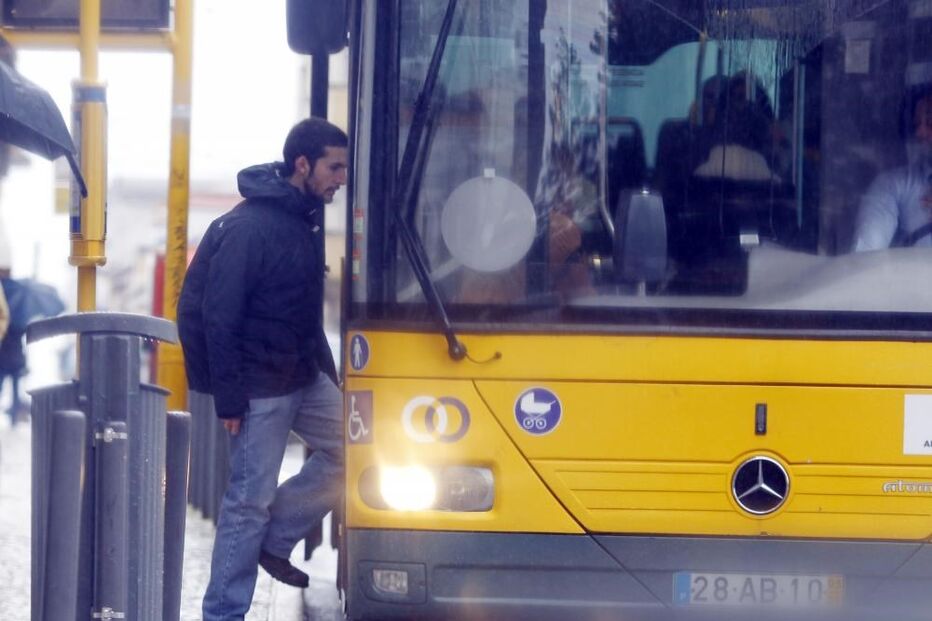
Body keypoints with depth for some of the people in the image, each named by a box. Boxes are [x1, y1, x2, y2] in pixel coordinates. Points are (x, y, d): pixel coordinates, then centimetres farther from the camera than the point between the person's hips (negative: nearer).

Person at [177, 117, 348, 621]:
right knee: (250, 498, -3)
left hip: (303, 375, 8)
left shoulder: (306, 217, 8)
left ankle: (274, 539, 18)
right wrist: (228, 399, -21)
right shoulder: (248, 228, -19)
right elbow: (219, 317, -20)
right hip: (260, 386, -8)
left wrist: (327, 372, 15)